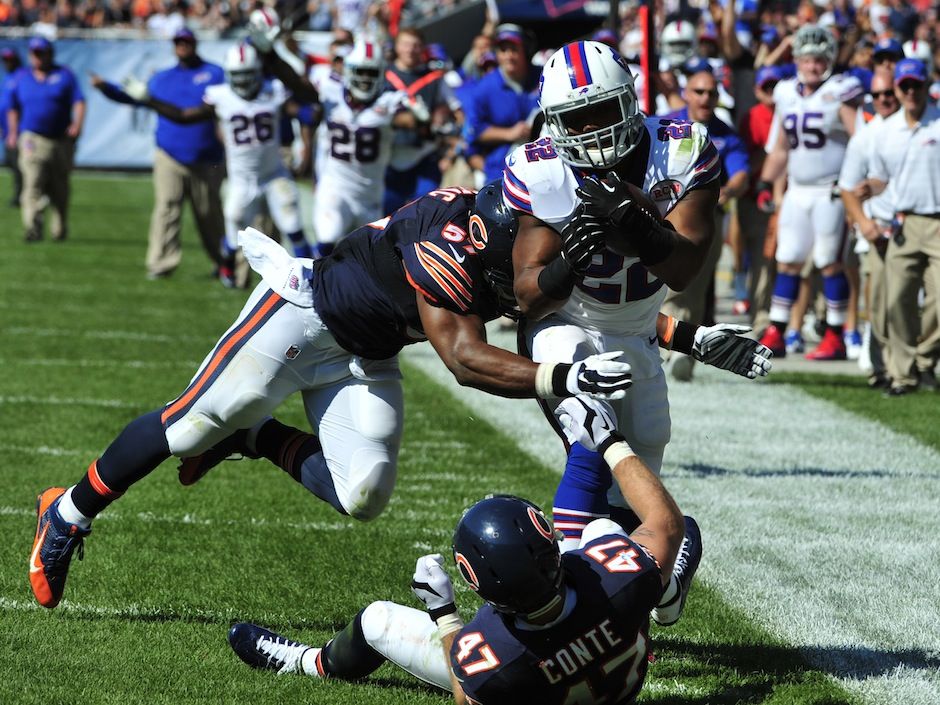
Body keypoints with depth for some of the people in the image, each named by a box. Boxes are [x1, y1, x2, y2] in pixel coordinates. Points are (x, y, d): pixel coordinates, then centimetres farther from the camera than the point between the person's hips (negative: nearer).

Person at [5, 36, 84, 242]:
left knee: (60, 188, 8)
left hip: (61, 140, 0)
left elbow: (79, 101, -3)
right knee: (33, 183, -18)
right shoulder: (22, 78, 12)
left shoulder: (65, 75, 6)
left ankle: (59, 230, 21)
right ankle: (33, 227, -28)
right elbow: (13, 108, 20)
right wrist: (13, 133, 10)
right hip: (32, 138, 0)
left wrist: (77, 125, -19)